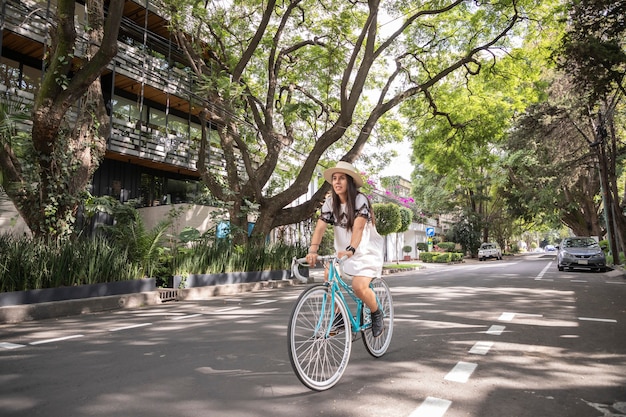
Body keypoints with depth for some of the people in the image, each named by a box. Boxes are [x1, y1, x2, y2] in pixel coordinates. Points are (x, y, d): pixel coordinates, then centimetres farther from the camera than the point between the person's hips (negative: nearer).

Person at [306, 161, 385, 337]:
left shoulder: (360, 200, -18)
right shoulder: (330, 202, -5)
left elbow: (358, 227, -33)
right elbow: (320, 227, -17)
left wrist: (351, 249, -49)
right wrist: (312, 250, -33)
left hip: (366, 251, -5)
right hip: (343, 251, 5)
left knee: (359, 286, -23)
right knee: (329, 276, -16)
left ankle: (376, 314, 8)